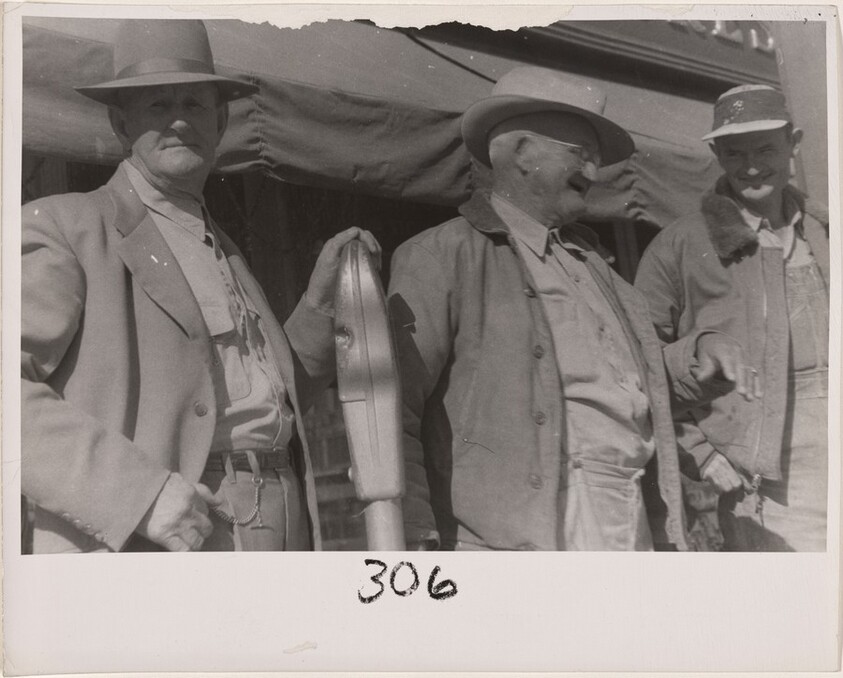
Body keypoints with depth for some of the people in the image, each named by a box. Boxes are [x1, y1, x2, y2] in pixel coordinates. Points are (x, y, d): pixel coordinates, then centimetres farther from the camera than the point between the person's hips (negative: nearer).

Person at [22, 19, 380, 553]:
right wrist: (139, 491, -21)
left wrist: (322, 299, 11)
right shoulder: (62, 227, 2)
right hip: (139, 548, -6)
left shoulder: (224, 253, 21)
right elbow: (15, 391, -11)